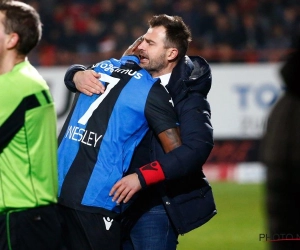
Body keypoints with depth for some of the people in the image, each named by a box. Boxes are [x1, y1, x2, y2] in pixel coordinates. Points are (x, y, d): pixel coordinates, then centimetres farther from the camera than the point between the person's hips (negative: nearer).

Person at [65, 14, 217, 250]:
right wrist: (78, 75, -11)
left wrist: (142, 177, -33)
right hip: (120, 198, 7)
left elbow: (198, 147, -27)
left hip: (155, 206, -7)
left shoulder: (188, 96, -13)